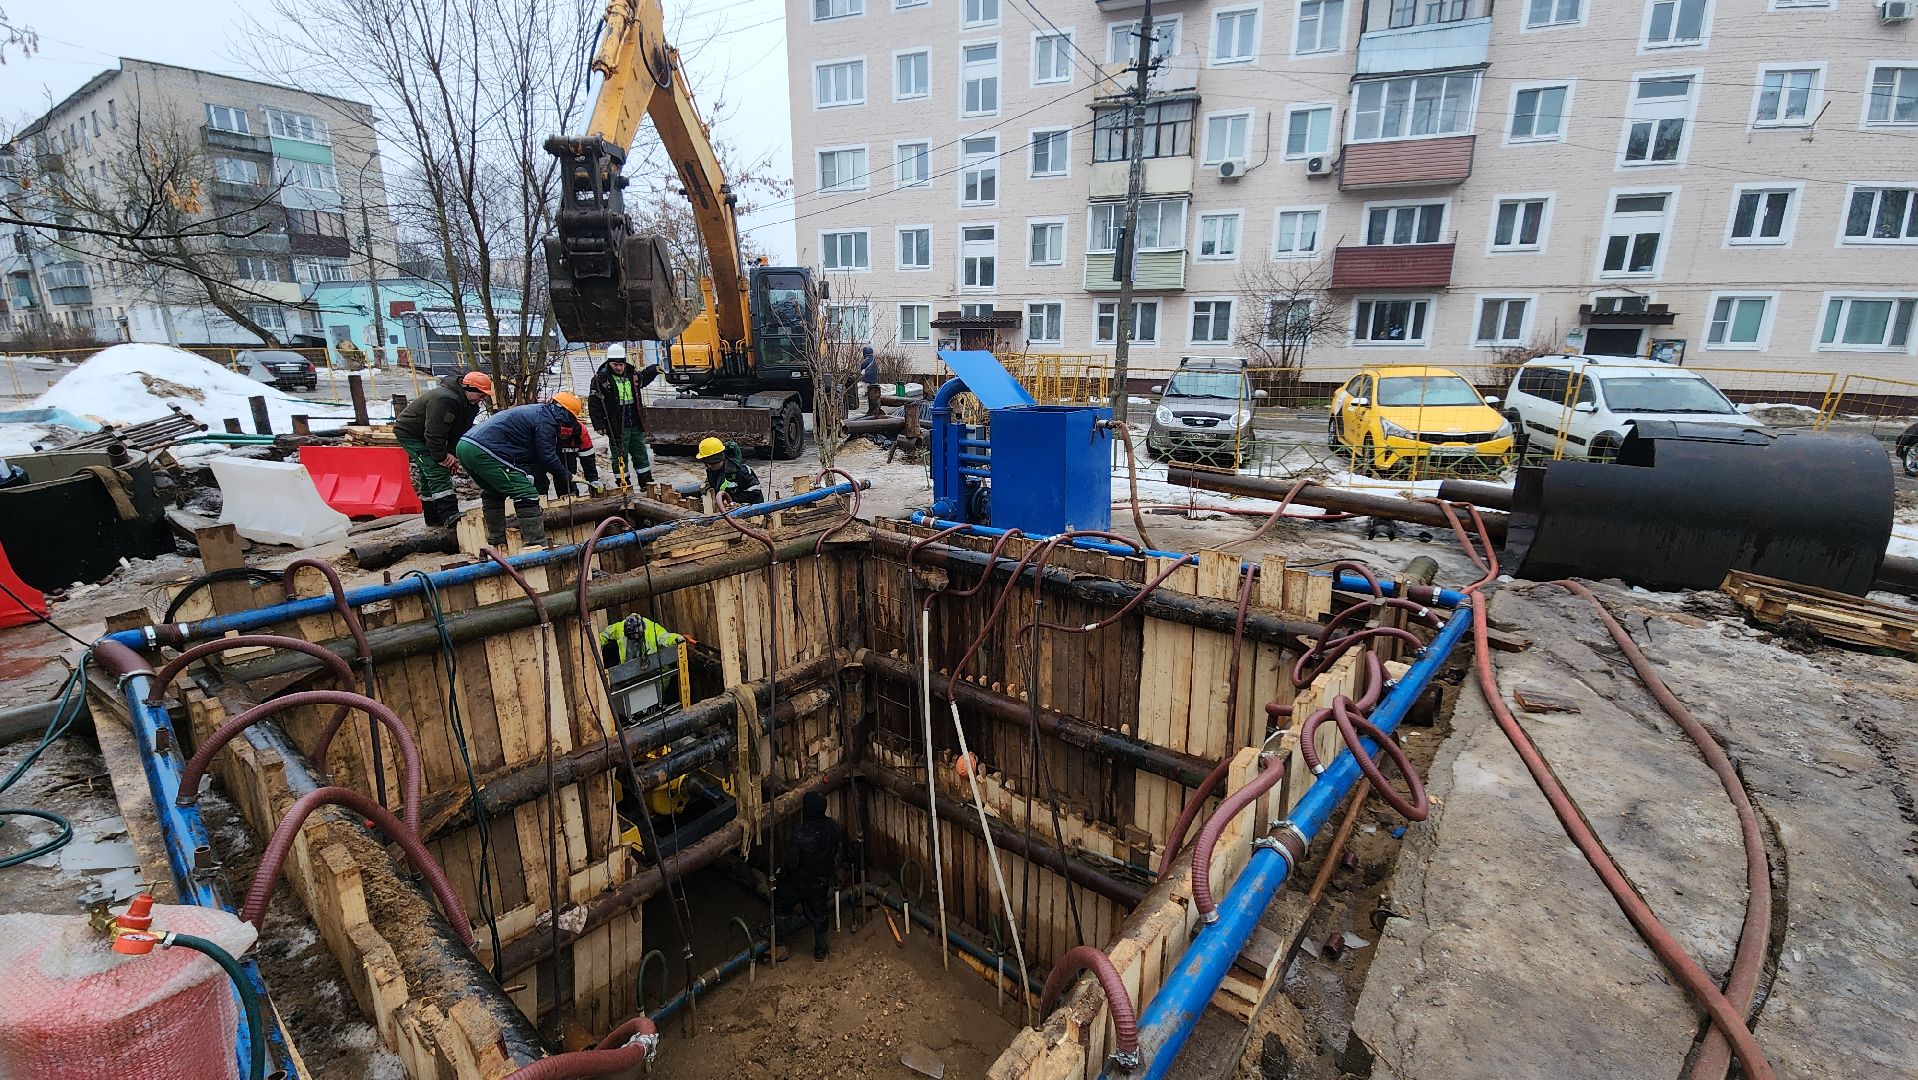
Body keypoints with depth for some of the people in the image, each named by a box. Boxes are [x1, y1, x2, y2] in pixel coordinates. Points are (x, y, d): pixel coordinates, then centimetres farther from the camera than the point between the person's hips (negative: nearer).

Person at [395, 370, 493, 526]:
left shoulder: (469, 404, -3)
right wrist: (441, 457, -24)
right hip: (409, 433, -10)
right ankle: (449, 514, -28)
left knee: (428, 475, 13)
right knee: (437, 471, -20)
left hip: (423, 435, 10)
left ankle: (433, 516, 21)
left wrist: (451, 454, -9)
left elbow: (461, 431, 0)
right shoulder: (443, 399, -34)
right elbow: (434, 433, -32)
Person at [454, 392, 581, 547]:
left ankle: (496, 541, 32)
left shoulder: (534, 410, 27)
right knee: (526, 494, -8)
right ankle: (536, 544, -12)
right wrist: (566, 476, 8)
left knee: (493, 492, 27)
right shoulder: (546, 419, -3)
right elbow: (547, 456, -6)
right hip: (484, 451, -11)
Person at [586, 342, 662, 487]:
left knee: (641, 455, 13)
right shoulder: (601, 378, -9)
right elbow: (593, 403, -8)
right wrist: (599, 425, -12)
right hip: (616, 427, -5)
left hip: (635, 425, 6)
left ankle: (647, 483, 24)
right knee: (620, 458, 2)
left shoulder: (632, 375, 9)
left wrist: (654, 369, 15)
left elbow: (643, 378, 33)